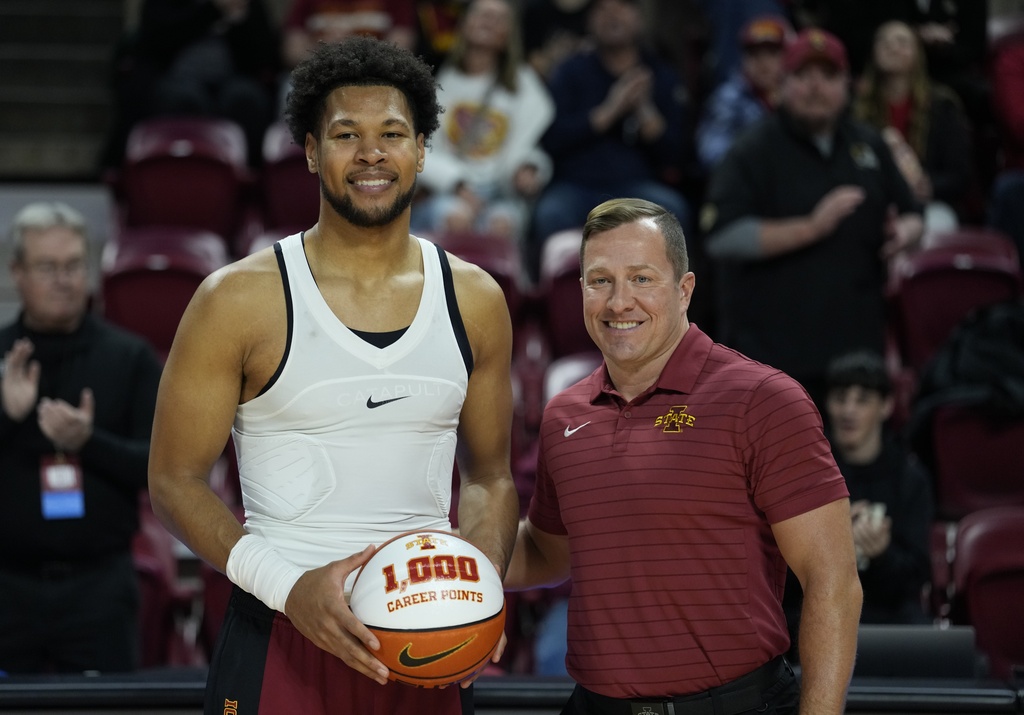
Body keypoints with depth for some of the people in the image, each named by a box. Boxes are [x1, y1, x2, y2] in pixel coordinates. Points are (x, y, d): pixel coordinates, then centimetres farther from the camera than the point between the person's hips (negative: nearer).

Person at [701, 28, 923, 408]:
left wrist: (905, 232, -2)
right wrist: (810, 228, -21)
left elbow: (912, 215, 24)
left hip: (857, 347, 6)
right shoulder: (754, 151, -5)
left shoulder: (868, 145, 14)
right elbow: (721, 237, -16)